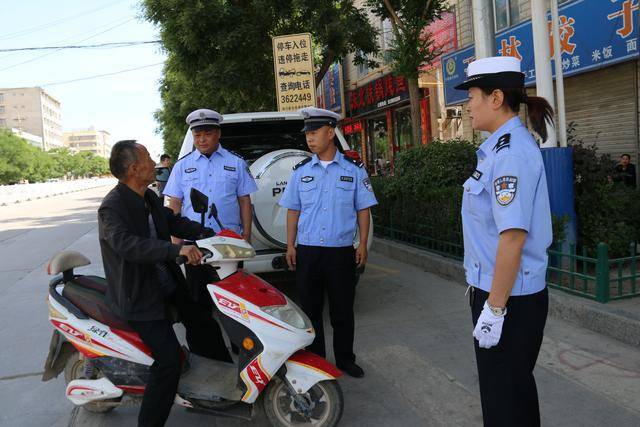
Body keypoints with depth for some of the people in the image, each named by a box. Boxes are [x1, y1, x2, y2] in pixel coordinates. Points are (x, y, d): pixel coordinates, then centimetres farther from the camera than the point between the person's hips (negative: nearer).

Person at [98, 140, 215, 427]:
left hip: (166, 283, 9)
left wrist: (207, 234, -2)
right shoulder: (112, 207, -21)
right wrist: (177, 250, -47)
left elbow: (174, 222, 13)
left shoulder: (149, 198, 5)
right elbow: (127, 244, -37)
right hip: (139, 296, -9)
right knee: (169, 360, -18)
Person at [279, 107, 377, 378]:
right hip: (306, 251, 2)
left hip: (341, 251, -2)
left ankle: (345, 359, 27)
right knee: (310, 308, 10)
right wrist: (290, 245, 3)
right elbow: (293, 210, 8)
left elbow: (362, 209, 3)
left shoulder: (353, 169, 0)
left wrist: (363, 245, -2)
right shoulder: (301, 170, 6)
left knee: (342, 310, 9)